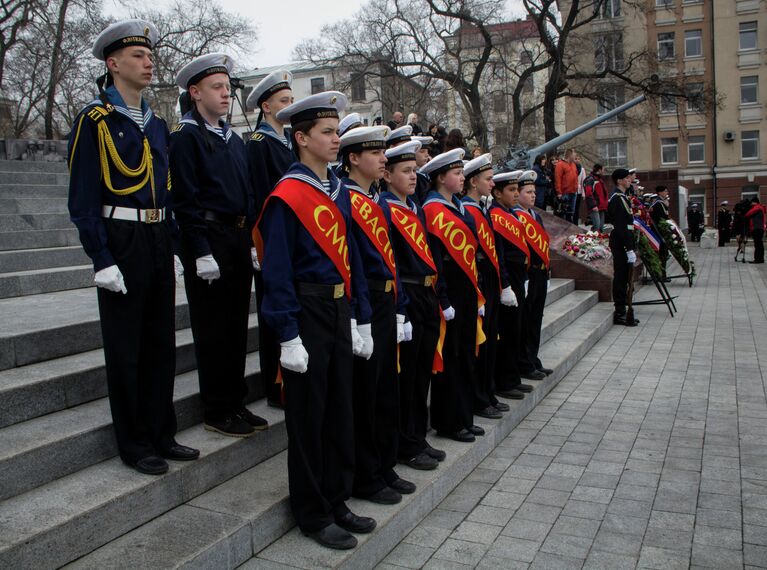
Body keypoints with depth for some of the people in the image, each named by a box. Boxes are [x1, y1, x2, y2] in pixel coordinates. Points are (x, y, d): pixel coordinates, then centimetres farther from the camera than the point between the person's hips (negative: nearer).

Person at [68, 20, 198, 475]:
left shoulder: (157, 124, 14)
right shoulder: (96, 120, -6)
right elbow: (83, 198, -11)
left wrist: (173, 249, 12)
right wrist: (102, 260, -16)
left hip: (158, 242, 7)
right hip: (121, 241, -6)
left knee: (162, 343, 12)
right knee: (125, 349, 3)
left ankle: (162, 434, 25)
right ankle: (135, 445, 16)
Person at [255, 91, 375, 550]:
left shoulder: (340, 193, 10)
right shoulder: (287, 196, -12)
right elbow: (277, 272, -14)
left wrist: (361, 315, 11)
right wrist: (288, 336, -17)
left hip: (340, 310, 8)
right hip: (307, 312, -7)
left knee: (341, 409, 15)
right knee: (308, 414, 5)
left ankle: (337, 500, 32)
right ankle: (313, 513, 21)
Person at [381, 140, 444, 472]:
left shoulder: (416, 209, 16)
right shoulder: (383, 210, -10)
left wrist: (438, 296, 13)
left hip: (427, 297, 8)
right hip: (405, 298, -8)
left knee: (423, 372, 15)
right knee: (405, 374, 2)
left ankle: (419, 439, 28)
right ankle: (406, 447, 14)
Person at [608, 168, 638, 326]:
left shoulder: (621, 197, 17)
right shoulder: (617, 199, -15)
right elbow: (621, 226, -22)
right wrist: (629, 249, -23)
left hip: (622, 244, 10)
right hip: (621, 245, -10)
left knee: (622, 278, 12)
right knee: (621, 278, -6)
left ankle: (621, 312, 19)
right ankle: (620, 314, -1)